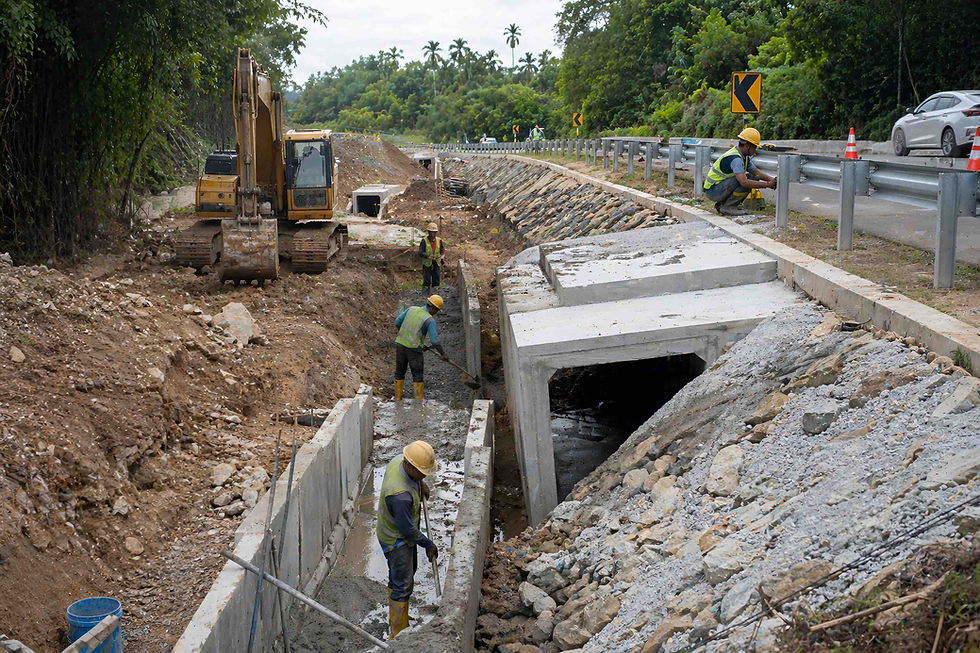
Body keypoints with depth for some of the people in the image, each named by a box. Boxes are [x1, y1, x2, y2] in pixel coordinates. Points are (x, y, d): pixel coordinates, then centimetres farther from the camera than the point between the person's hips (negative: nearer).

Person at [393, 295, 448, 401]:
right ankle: (419, 400, 9)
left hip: (400, 344, 5)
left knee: (400, 372, 18)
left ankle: (398, 398, 23)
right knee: (417, 375, 7)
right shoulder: (430, 320, -11)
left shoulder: (412, 309, 6)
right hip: (414, 348, -5)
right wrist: (443, 354, -3)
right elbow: (434, 340, -15)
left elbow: (397, 322, 11)